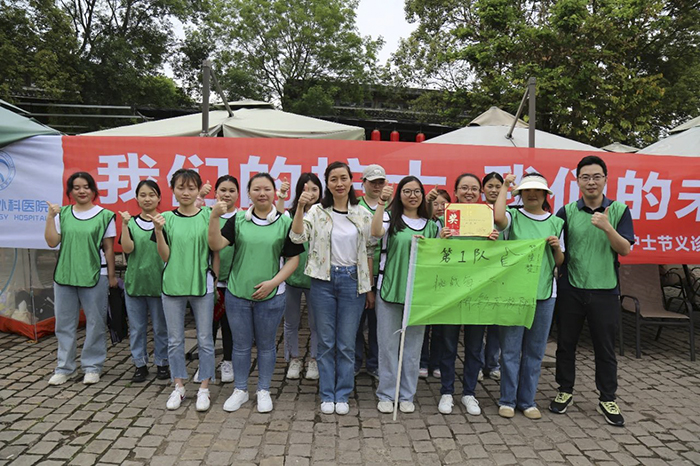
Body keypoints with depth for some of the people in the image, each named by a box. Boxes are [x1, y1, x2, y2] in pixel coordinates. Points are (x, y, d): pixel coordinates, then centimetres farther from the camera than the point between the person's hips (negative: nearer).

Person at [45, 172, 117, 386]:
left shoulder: (104, 216, -3)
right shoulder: (62, 214, 6)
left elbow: (109, 248, -1)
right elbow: (52, 242, 0)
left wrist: (111, 275, 0)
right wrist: (50, 217, -7)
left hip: (95, 276, -3)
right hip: (64, 275, 3)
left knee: (95, 323, 4)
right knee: (64, 323, 11)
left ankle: (92, 367, 18)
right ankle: (64, 367, 24)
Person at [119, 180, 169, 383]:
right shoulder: (131, 222, 5)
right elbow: (127, 248, -8)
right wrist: (125, 224, -18)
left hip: (159, 281, -2)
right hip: (134, 281, 3)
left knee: (161, 326, 8)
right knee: (136, 327, 11)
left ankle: (162, 364, 23)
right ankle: (140, 364, 25)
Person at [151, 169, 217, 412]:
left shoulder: (208, 215, -2)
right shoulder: (167, 218, 3)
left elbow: (216, 251, 2)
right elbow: (165, 256, 0)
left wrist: (215, 279, -3)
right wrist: (158, 231, -12)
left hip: (202, 284, -2)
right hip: (173, 284, 2)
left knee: (205, 339, 6)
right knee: (175, 339, 11)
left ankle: (204, 388, 20)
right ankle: (178, 387, 27)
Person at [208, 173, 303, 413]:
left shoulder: (285, 222, -3)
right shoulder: (238, 220, 1)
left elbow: (293, 259, -2)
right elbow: (216, 245, -10)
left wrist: (273, 282, -13)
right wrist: (214, 217, -24)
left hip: (271, 295, -1)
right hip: (237, 293, 1)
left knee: (266, 345, 12)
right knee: (241, 345, 13)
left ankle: (264, 391, 30)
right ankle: (240, 390, 31)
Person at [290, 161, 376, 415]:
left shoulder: (363, 215, 3)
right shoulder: (317, 211, 0)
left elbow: (368, 253, 7)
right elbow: (297, 237, -14)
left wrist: (369, 288, 6)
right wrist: (300, 207, -25)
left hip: (352, 280, 1)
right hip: (323, 280, 0)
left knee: (347, 343, 7)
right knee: (326, 342, 9)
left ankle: (342, 395, 24)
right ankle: (327, 395, 24)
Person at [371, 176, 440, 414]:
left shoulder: (431, 225, 12)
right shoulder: (391, 219, 0)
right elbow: (376, 232, -22)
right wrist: (381, 204, -27)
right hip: (389, 289, -3)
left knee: (413, 344, 9)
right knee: (388, 343, 4)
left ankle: (407, 395, 24)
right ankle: (386, 394, 19)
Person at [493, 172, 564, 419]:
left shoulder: (556, 222, 9)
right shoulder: (514, 216, -1)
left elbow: (560, 262, 14)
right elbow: (498, 217, -27)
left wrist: (557, 247, -8)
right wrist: (505, 186, -14)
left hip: (544, 292, 3)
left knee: (535, 350, 11)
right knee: (511, 348, 3)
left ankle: (527, 400, 25)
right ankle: (508, 399, 18)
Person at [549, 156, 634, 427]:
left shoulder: (619, 210, 1)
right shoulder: (567, 212, 1)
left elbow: (625, 249, -7)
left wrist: (606, 226, -21)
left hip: (605, 291, 0)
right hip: (571, 289, 1)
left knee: (605, 348, 9)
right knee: (566, 343, 11)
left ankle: (607, 399, 26)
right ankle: (565, 391, 29)